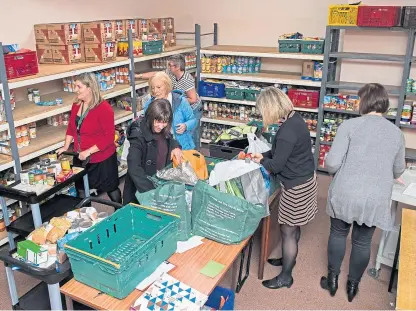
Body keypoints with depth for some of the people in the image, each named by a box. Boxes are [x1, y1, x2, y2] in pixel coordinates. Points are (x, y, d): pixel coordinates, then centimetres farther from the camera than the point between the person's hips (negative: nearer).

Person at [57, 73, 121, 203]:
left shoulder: (104, 108, -22)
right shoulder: (76, 105, 0)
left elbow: (109, 137, -23)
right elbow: (71, 128, 14)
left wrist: (89, 151, -25)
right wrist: (66, 146, 4)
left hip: (102, 159, -7)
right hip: (80, 158, 7)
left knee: (111, 189, 13)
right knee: (81, 189, 18)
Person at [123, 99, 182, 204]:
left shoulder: (164, 131, -6)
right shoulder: (139, 135, -26)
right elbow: (134, 168, -36)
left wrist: (175, 147, -4)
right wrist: (151, 192, -45)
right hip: (140, 189, -6)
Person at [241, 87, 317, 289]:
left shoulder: (287, 132, -29)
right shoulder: (294, 118, 1)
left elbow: (276, 166, -20)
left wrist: (261, 161, -1)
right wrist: (265, 155, 7)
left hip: (296, 186, -9)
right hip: (304, 180, 10)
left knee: (287, 231, 5)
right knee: (293, 227, 25)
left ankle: (285, 277, 20)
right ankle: (289, 258, 44)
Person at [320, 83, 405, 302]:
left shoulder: (350, 125, -10)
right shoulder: (397, 133, 3)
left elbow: (332, 163, -14)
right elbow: (398, 171, 14)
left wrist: (330, 167, 9)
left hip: (346, 193, -2)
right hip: (376, 198, 3)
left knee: (338, 233, 18)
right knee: (363, 241, 17)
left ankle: (332, 279, 32)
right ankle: (353, 285, 33)